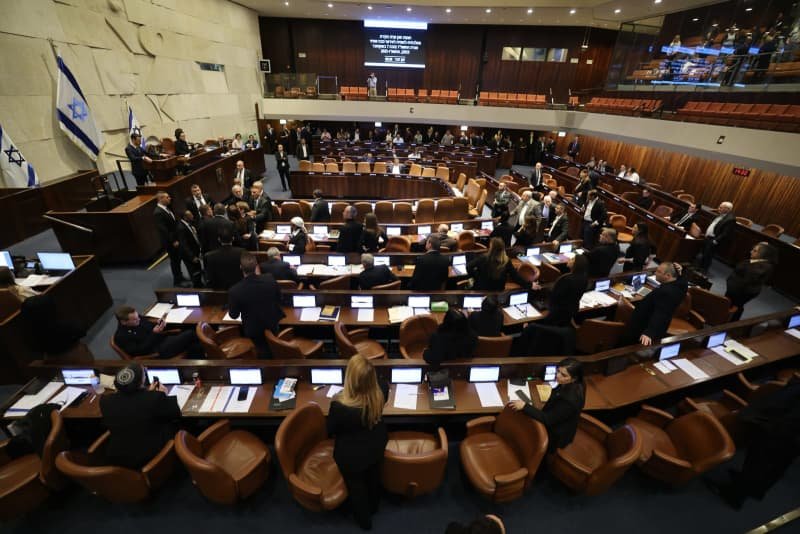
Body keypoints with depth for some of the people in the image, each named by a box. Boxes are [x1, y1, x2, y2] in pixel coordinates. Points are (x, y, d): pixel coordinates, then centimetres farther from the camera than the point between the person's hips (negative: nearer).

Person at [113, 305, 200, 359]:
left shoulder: (138, 320, 6)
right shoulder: (121, 337, -14)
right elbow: (139, 352, -19)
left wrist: (159, 325, -4)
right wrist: (154, 334, -24)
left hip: (163, 340, 8)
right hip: (157, 352, -8)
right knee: (190, 334, -21)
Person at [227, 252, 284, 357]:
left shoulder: (234, 291, -29)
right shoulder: (270, 280, -23)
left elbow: (234, 315, -12)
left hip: (254, 331, -2)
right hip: (274, 325, 2)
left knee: (262, 350, 27)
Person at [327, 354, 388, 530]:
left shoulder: (339, 406, -42)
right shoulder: (381, 391, -32)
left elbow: (330, 431, -18)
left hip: (352, 456, -3)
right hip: (376, 447, 4)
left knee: (356, 486, 29)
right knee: (373, 477, 34)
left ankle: (364, 520, 56)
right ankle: (373, 506, 63)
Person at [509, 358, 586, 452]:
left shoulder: (570, 399, -38)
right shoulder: (575, 386, -12)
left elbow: (547, 420, -29)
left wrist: (525, 406, -32)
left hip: (556, 437, -8)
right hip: (556, 424, 8)